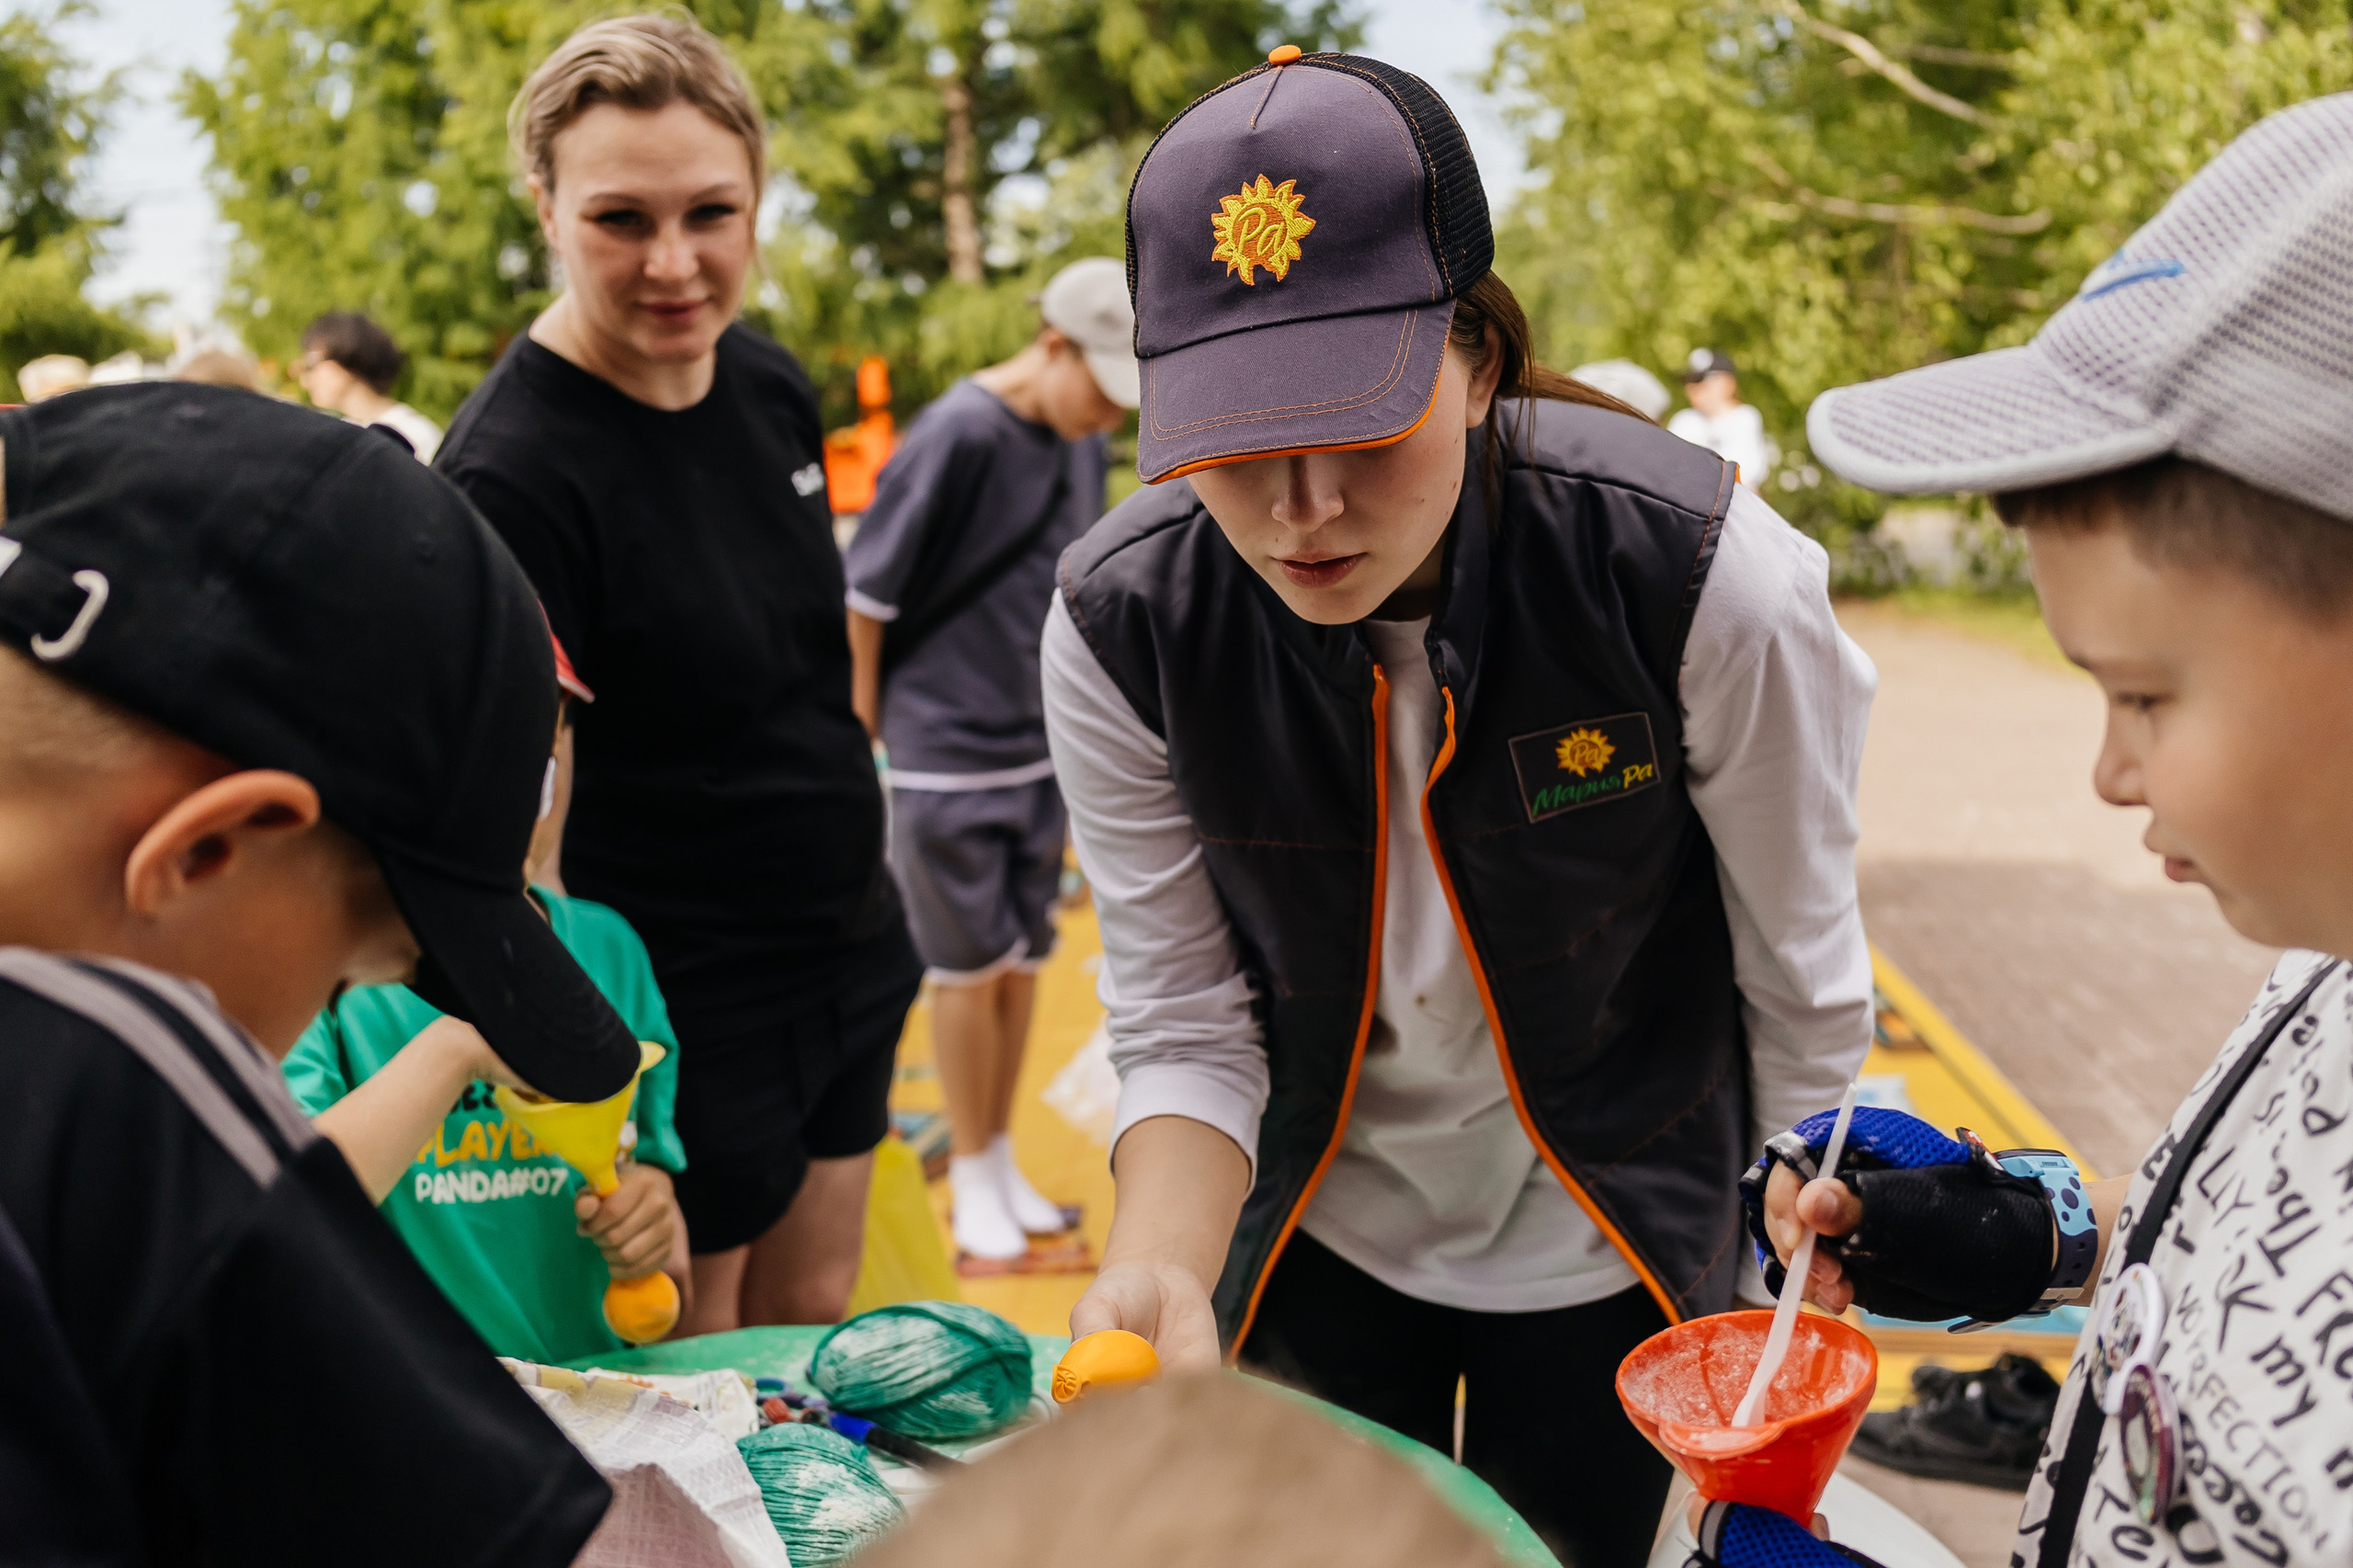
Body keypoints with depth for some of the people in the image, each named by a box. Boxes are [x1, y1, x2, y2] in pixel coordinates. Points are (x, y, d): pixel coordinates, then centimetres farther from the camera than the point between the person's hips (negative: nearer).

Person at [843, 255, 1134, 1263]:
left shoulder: (1082, 444, 4)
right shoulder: (956, 437, -17)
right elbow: (866, 594, -14)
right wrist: (861, 737, -10)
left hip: (1041, 753, 6)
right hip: (947, 755, -6)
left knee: (1023, 962, 13)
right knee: (971, 969, 2)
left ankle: (1002, 1158, 27)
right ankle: (971, 1177, 17)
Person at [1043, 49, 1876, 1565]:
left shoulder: (1710, 577, -28)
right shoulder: (1119, 626, -22)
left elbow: (1803, 987, -13)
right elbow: (1184, 1028, -13)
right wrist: (1157, 1263, -32)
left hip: (1612, 1248, -1)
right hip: (1310, 1230, 2)